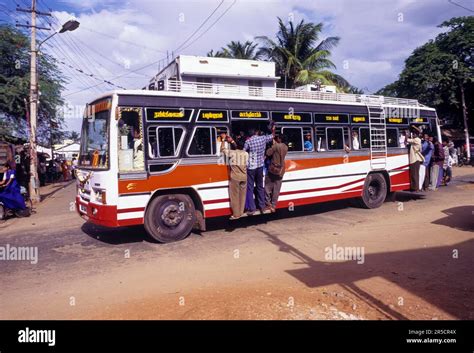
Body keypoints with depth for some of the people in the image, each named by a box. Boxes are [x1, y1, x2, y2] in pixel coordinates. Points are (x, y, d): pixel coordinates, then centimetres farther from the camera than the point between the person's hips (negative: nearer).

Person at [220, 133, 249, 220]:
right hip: (244, 177, 4)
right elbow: (239, 150, 21)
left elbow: (223, 149, 3)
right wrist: (232, 141, 27)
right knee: (242, 195, 12)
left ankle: (236, 214, 6)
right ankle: (241, 213, 18)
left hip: (235, 177, -4)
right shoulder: (246, 154, 1)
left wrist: (223, 139, 15)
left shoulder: (232, 153, -12)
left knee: (235, 196, 2)